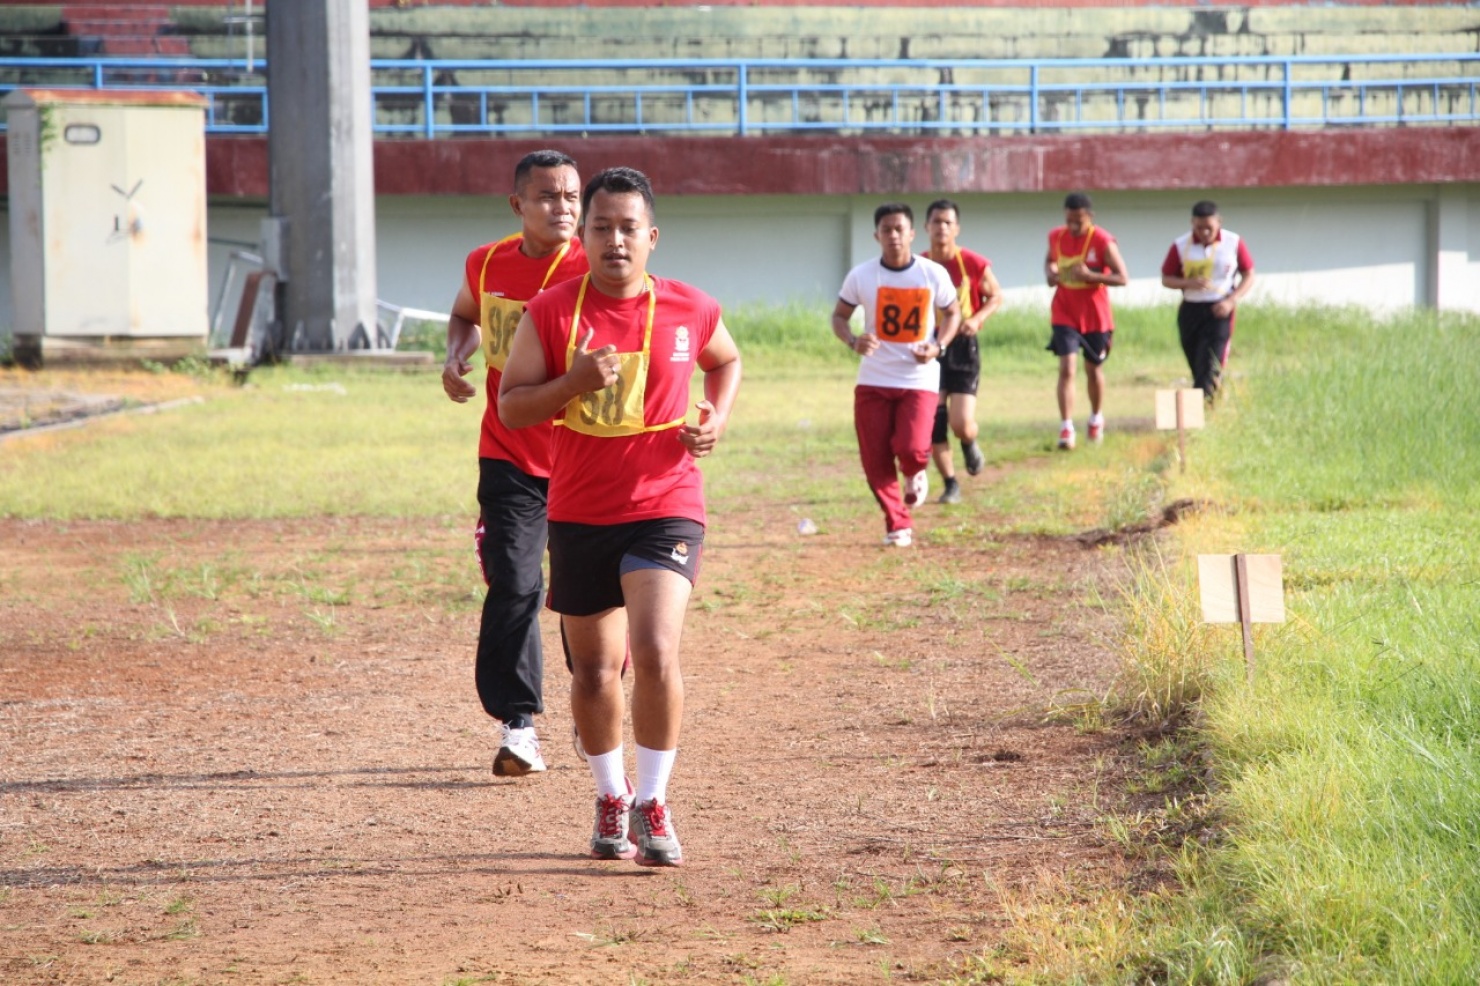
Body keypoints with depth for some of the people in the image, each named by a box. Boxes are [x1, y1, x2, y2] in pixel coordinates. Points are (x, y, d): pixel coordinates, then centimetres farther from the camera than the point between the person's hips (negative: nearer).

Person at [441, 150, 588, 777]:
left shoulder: (593, 270, -10)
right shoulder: (487, 265, 3)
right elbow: (467, 314, 24)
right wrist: (457, 355, 4)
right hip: (510, 459, 2)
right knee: (513, 585, -8)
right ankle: (517, 725, -1)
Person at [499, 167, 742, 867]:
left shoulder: (689, 310, -1)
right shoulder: (551, 313, -4)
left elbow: (727, 361, 21)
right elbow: (510, 406, -2)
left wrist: (718, 416, 1)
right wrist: (573, 383, -19)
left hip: (665, 508, -1)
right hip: (579, 514, 1)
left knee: (656, 654, -19)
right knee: (595, 671, 10)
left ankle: (652, 802, -5)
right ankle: (610, 798, 32)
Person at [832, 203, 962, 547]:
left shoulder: (934, 274, -4)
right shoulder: (861, 276, -4)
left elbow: (952, 313, 10)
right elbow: (839, 315, 7)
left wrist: (938, 346, -9)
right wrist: (853, 341, -15)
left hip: (919, 380, -1)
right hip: (873, 381, 2)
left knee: (911, 449, -18)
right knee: (875, 460, -1)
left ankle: (916, 474, 20)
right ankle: (898, 524, 18)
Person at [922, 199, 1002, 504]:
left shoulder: (974, 264, -8)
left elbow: (996, 296, 5)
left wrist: (977, 319, -12)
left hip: (962, 346, -3)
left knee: (962, 425, -13)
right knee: (933, 424, -2)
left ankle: (970, 445, 24)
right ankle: (950, 484, 13)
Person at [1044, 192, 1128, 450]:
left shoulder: (1103, 242, -14)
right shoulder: (1056, 237, -2)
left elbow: (1122, 278, -15)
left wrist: (1091, 275, -28)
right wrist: (1050, 272, -6)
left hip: (1095, 315, -1)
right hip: (1065, 313, 1)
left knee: (1094, 369, 15)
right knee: (1066, 368, -12)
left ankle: (1097, 418, 39)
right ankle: (1066, 428, -14)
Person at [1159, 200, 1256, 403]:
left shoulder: (1234, 243, -2)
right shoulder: (1180, 246, 0)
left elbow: (1249, 276, 5)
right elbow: (1166, 279, 5)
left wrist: (1231, 301, -11)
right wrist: (1189, 283, -16)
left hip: (1219, 310, -3)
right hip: (1190, 310, 3)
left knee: (1210, 365, -15)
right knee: (1197, 366, 6)